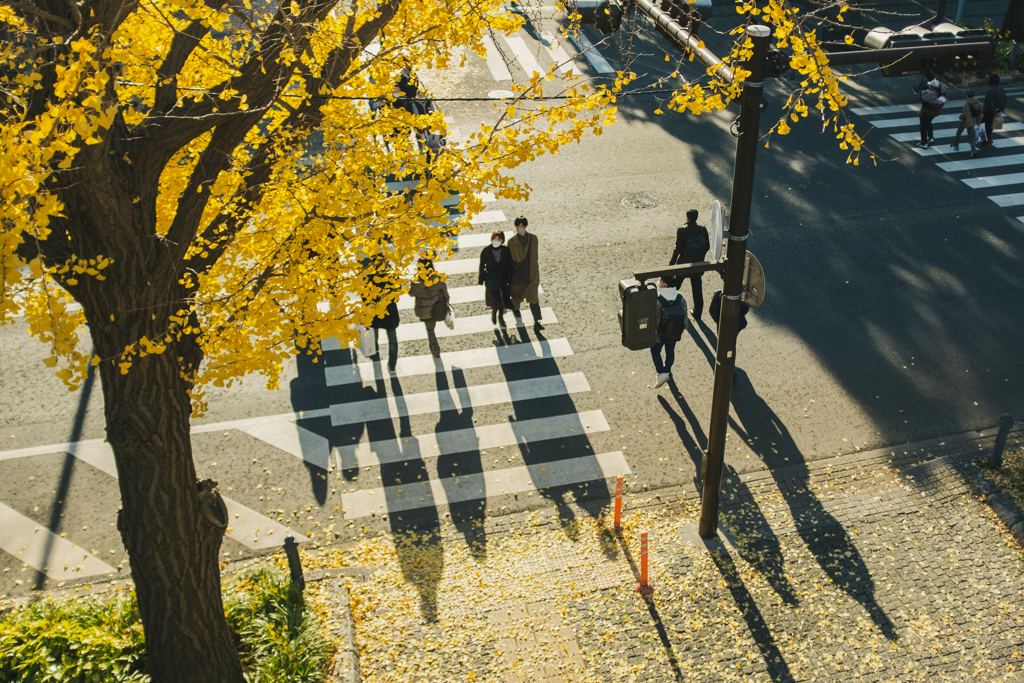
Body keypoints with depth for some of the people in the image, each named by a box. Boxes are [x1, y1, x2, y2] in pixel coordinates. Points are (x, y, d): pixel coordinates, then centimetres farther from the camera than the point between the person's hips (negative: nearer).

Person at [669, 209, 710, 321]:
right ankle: (697, 313, 24)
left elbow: (678, 249, -19)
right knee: (697, 288, 16)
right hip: (698, 264, 3)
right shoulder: (703, 230, -12)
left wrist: (671, 264, -8)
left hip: (683, 264, -3)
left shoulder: (681, 231, -23)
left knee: (674, 285, 22)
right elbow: (707, 246, -2)